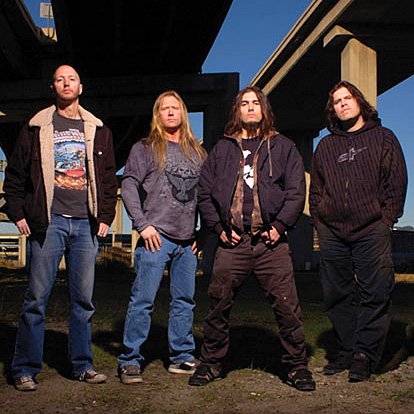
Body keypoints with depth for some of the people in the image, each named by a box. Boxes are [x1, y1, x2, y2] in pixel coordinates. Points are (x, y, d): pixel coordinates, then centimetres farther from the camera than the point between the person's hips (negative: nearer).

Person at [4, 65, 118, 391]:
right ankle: (25, 369, 9)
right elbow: (15, 175, 8)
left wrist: (106, 216, 7)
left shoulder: (98, 130, 13)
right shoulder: (36, 128, 7)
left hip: (86, 224, 3)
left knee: (84, 299, 7)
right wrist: (18, 214, 0)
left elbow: (109, 178, 14)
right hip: (48, 222, -2)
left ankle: (83, 365, 17)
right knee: (37, 297, -1)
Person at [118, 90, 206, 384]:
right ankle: (130, 360, 3)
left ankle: (182, 357, 20)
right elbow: (129, 185, -3)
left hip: (188, 240, 5)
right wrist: (142, 224, -12)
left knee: (185, 301, 10)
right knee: (143, 300, -5)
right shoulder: (145, 149, 5)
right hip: (157, 237, -4)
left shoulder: (197, 153, 17)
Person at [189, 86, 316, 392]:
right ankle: (212, 363, 19)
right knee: (218, 306, 4)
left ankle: (297, 366, 13)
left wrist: (279, 226, -5)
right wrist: (219, 228, 1)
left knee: (287, 307, -2)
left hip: (271, 242, -1)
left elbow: (296, 191, 6)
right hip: (232, 242, 1)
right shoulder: (222, 149, 16)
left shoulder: (282, 147, 12)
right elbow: (204, 192, 13)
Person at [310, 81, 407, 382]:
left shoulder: (382, 137, 11)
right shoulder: (326, 146, 19)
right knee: (338, 295, 5)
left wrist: (387, 218, -5)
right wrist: (319, 222, 8)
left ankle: (365, 354, -1)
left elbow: (397, 180, 5)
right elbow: (316, 189, 20)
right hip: (332, 233, 3)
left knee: (375, 294, -6)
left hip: (372, 231, -3)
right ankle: (347, 351, 14)